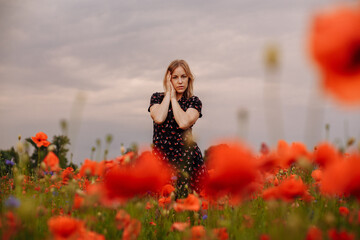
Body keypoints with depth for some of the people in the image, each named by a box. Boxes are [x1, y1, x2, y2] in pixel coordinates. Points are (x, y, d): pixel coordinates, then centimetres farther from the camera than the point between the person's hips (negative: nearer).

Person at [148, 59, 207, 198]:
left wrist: (173, 98, -3)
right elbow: (159, 118, -13)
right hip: (161, 155, 1)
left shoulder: (194, 101, 7)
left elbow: (184, 123, -14)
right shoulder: (157, 98, 10)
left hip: (186, 155, 0)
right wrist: (168, 93, -1)